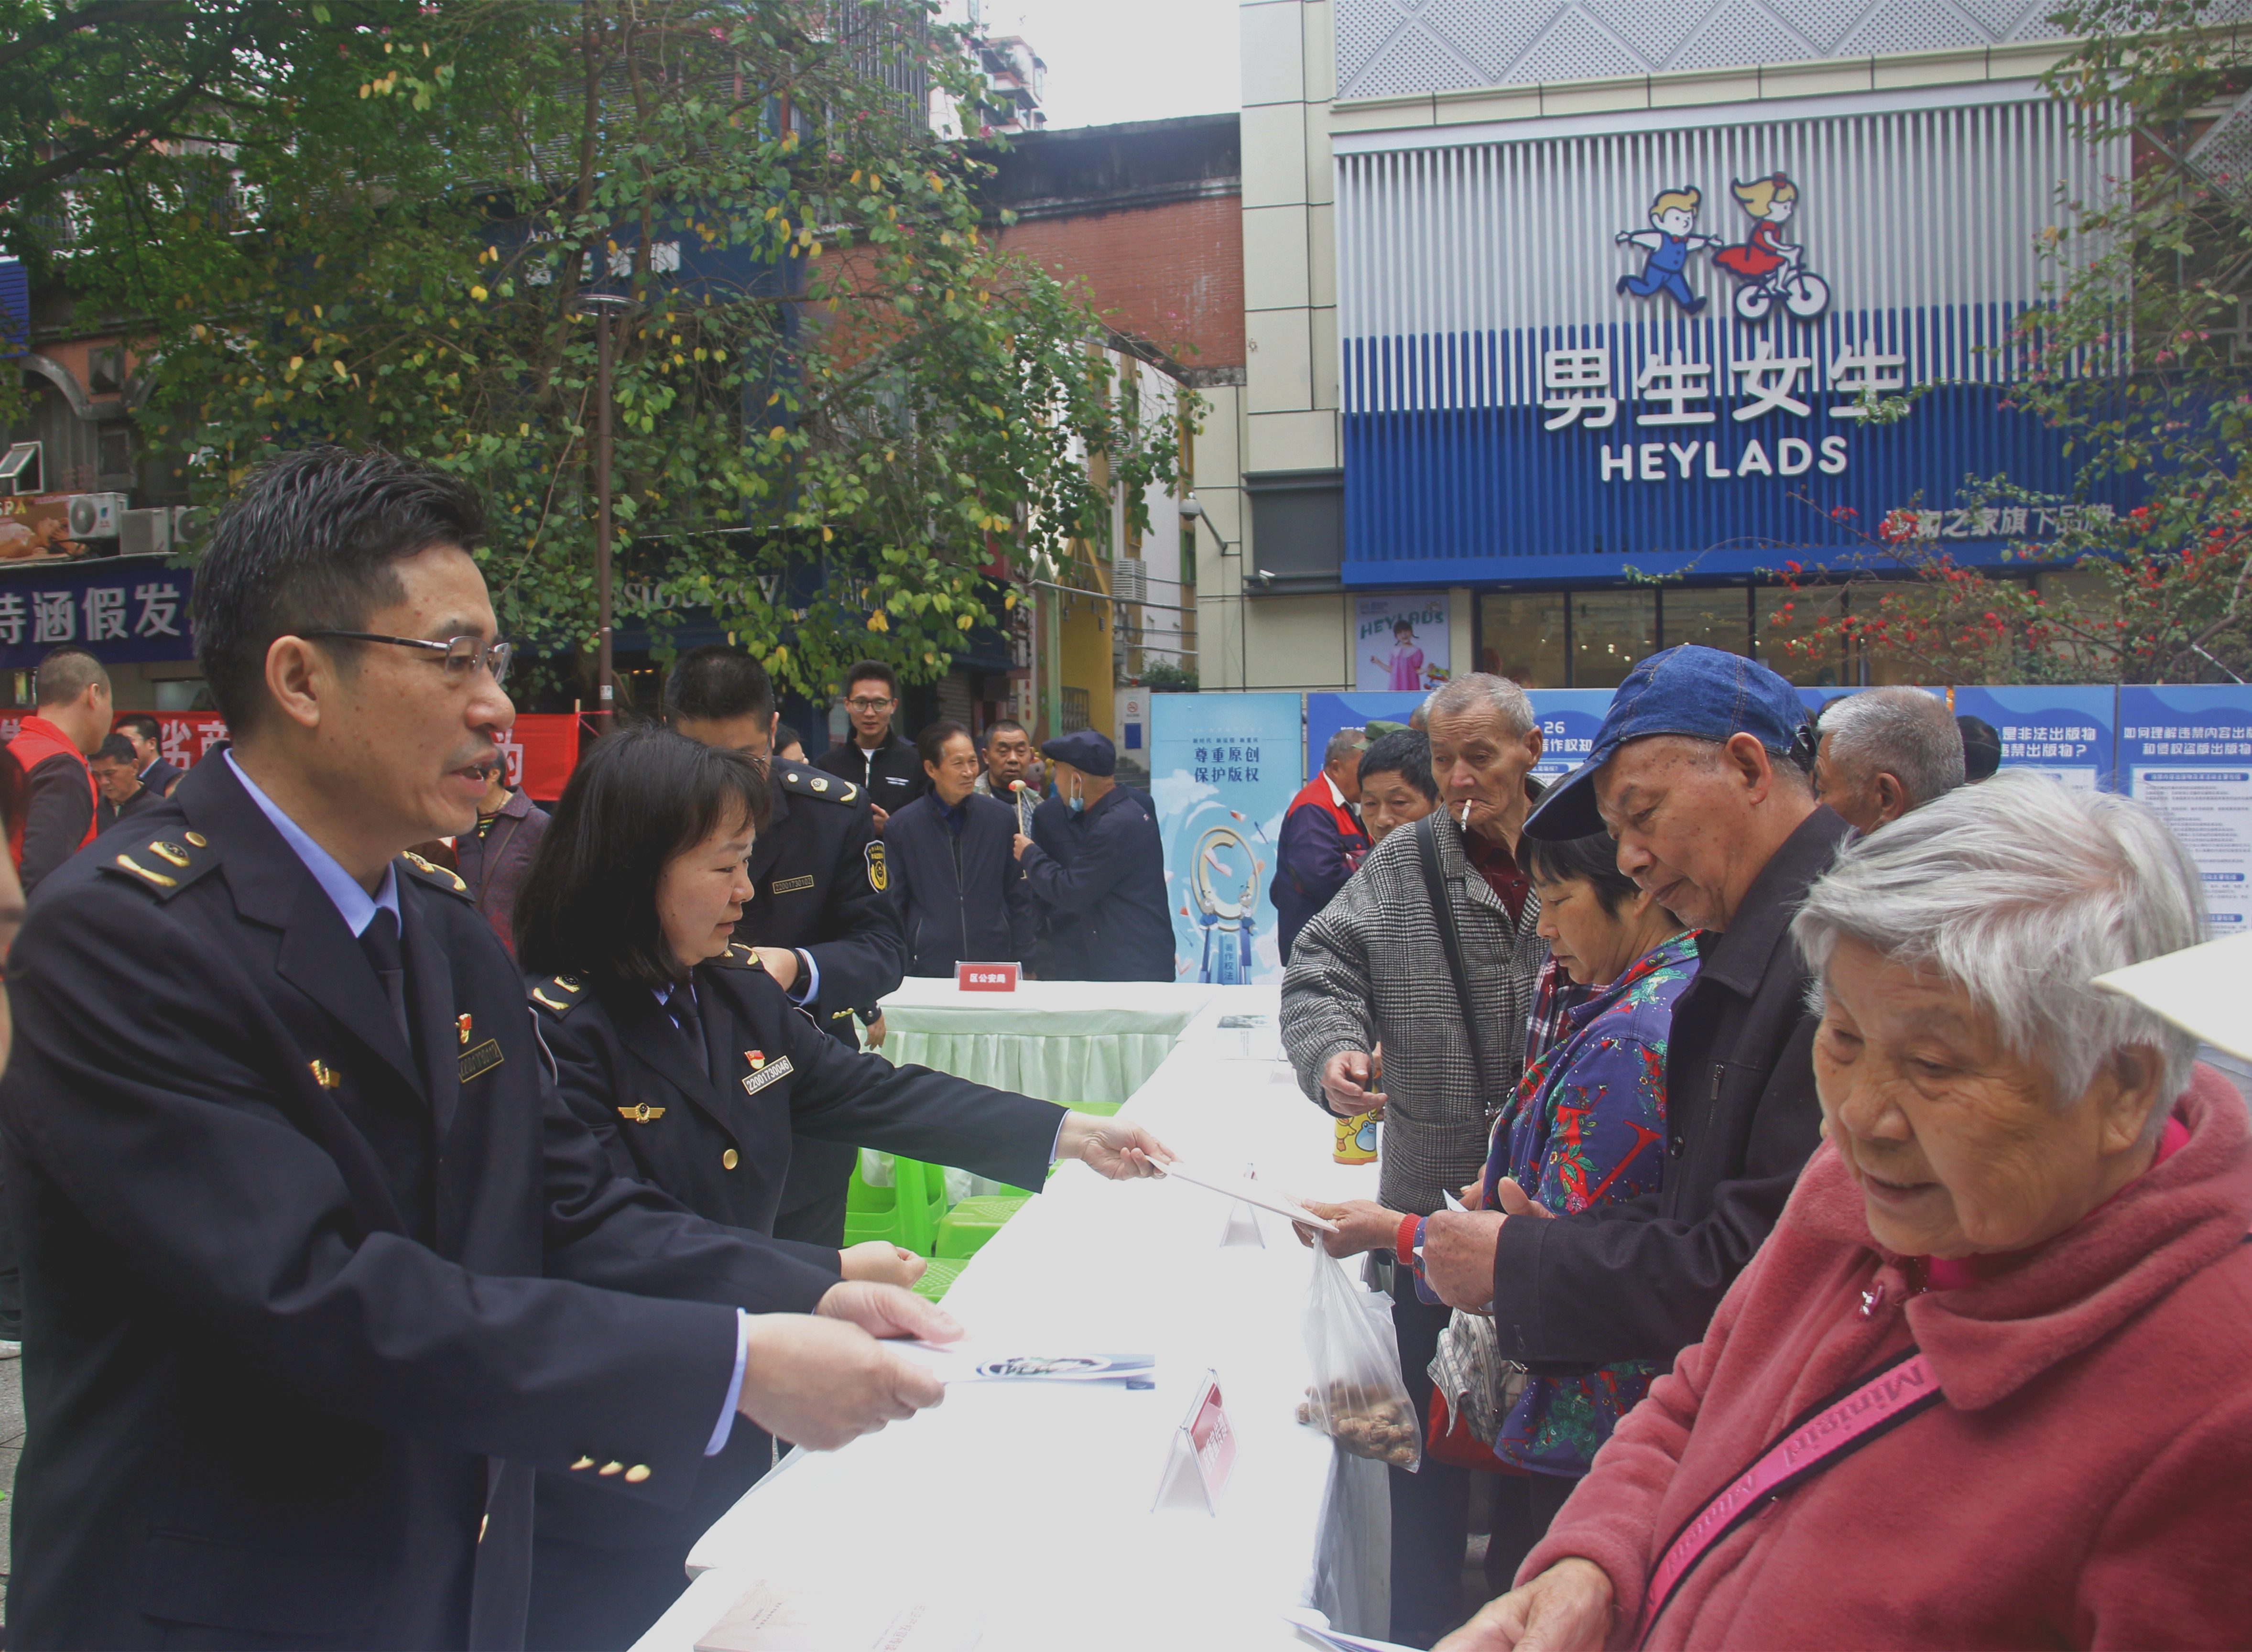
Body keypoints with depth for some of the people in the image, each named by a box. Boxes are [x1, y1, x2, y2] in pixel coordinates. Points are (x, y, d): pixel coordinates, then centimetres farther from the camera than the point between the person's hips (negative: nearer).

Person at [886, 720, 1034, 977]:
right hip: (928, 971, -1)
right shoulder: (901, 826, -1)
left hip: (996, 966, 1)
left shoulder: (1002, 818, 3)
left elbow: (1020, 898, 8)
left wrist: (1023, 964, 4)